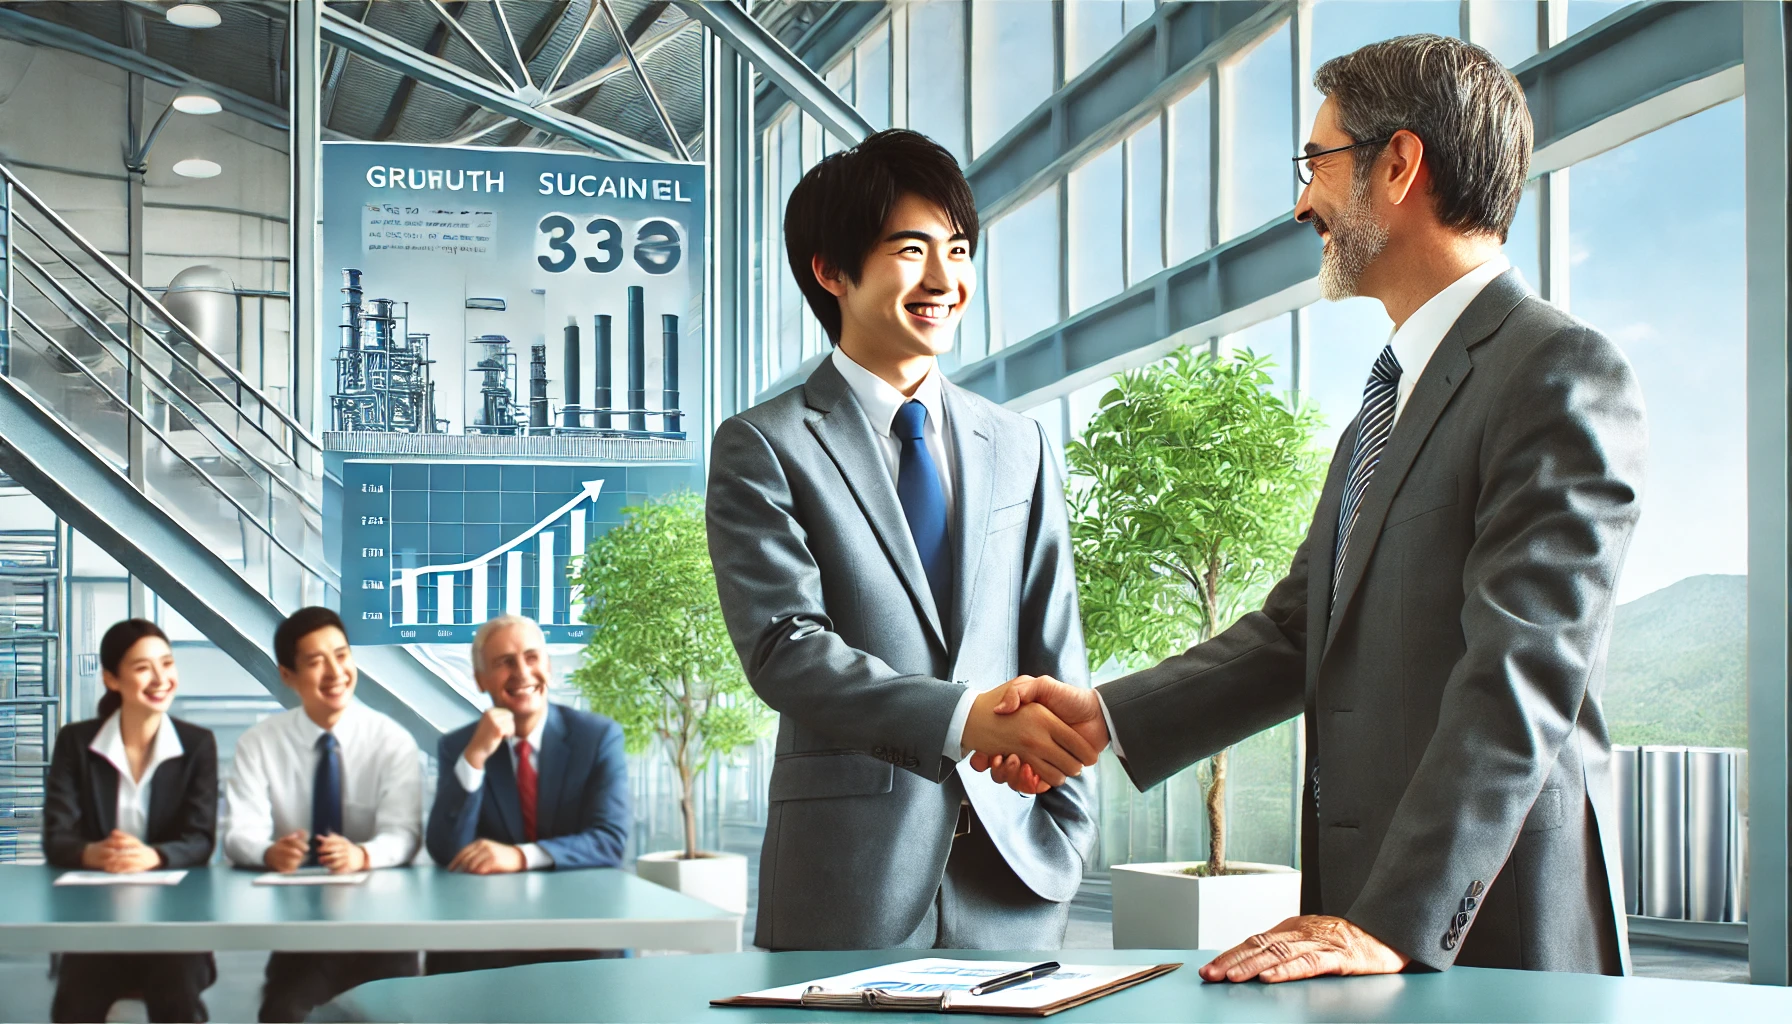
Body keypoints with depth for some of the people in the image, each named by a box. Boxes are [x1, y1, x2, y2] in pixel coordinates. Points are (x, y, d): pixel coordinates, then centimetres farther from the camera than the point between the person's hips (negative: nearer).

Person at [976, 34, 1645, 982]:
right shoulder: (1392, 397, 18)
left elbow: (1521, 680, -20)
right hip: (1363, 898, 8)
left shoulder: (1561, 372, -12)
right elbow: (1295, 632, 16)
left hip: (1489, 930, -8)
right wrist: (1103, 717, 6)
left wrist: (1392, 926, -25)